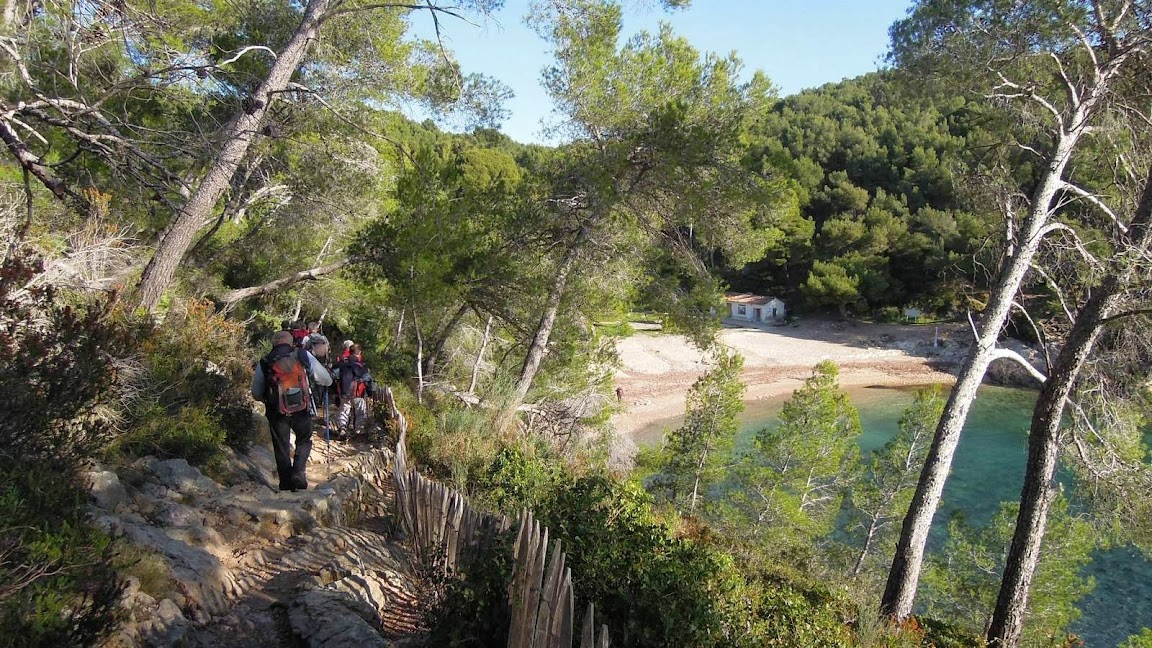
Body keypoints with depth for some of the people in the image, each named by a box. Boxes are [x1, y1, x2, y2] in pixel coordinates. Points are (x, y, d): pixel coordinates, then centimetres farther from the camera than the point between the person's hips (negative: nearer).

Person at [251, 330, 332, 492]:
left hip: (277, 413, 0)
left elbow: (256, 394, 11)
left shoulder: (263, 363, 4)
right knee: (304, 442, 20)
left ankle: (286, 487, 16)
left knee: (282, 450, 14)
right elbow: (327, 380, 7)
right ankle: (298, 471, -3)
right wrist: (311, 382, 27)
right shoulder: (304, 356, 2)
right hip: (303, 410, 0)